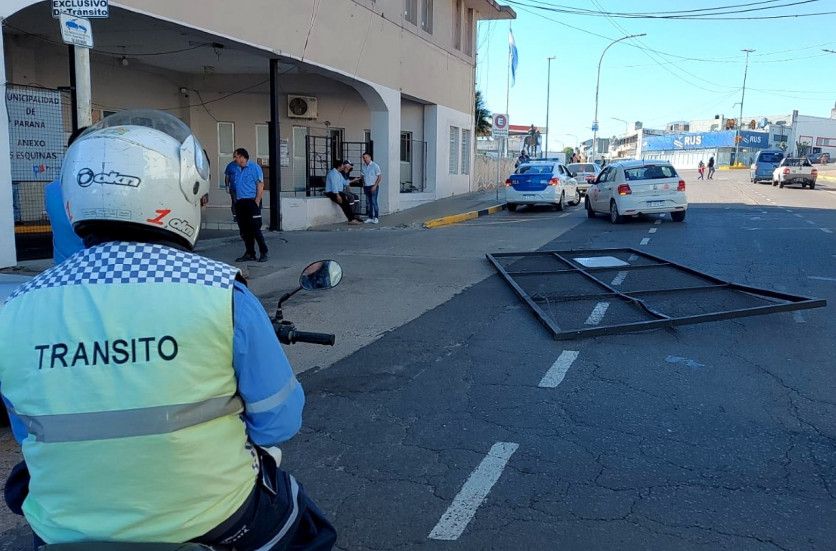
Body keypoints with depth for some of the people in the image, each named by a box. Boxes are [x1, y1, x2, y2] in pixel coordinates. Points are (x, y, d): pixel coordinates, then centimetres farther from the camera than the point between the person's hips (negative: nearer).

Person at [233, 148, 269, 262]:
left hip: (251, 201, -8)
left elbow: (260, 185, -10)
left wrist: (257, 202, -16)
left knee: (255, 229, -8)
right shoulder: (238, 170, 19)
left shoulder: (254, 167, -4)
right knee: (244, 230, 8)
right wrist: (236, 202, 11)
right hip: (240, 203, 8)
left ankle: (263, 253, 0)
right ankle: (249, 253, 15)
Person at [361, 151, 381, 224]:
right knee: (368, 202, 6)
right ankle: (370, 217, 10)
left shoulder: (374, 165, -7)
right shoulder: (363, 166, 10)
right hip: (366, 187, 6)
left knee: (374, 202, -9)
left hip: (373, 187, -5)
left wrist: (375, 186, -12)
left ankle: (375, 218, -4)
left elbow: (380, 176, -7)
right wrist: (363, 186, 9)